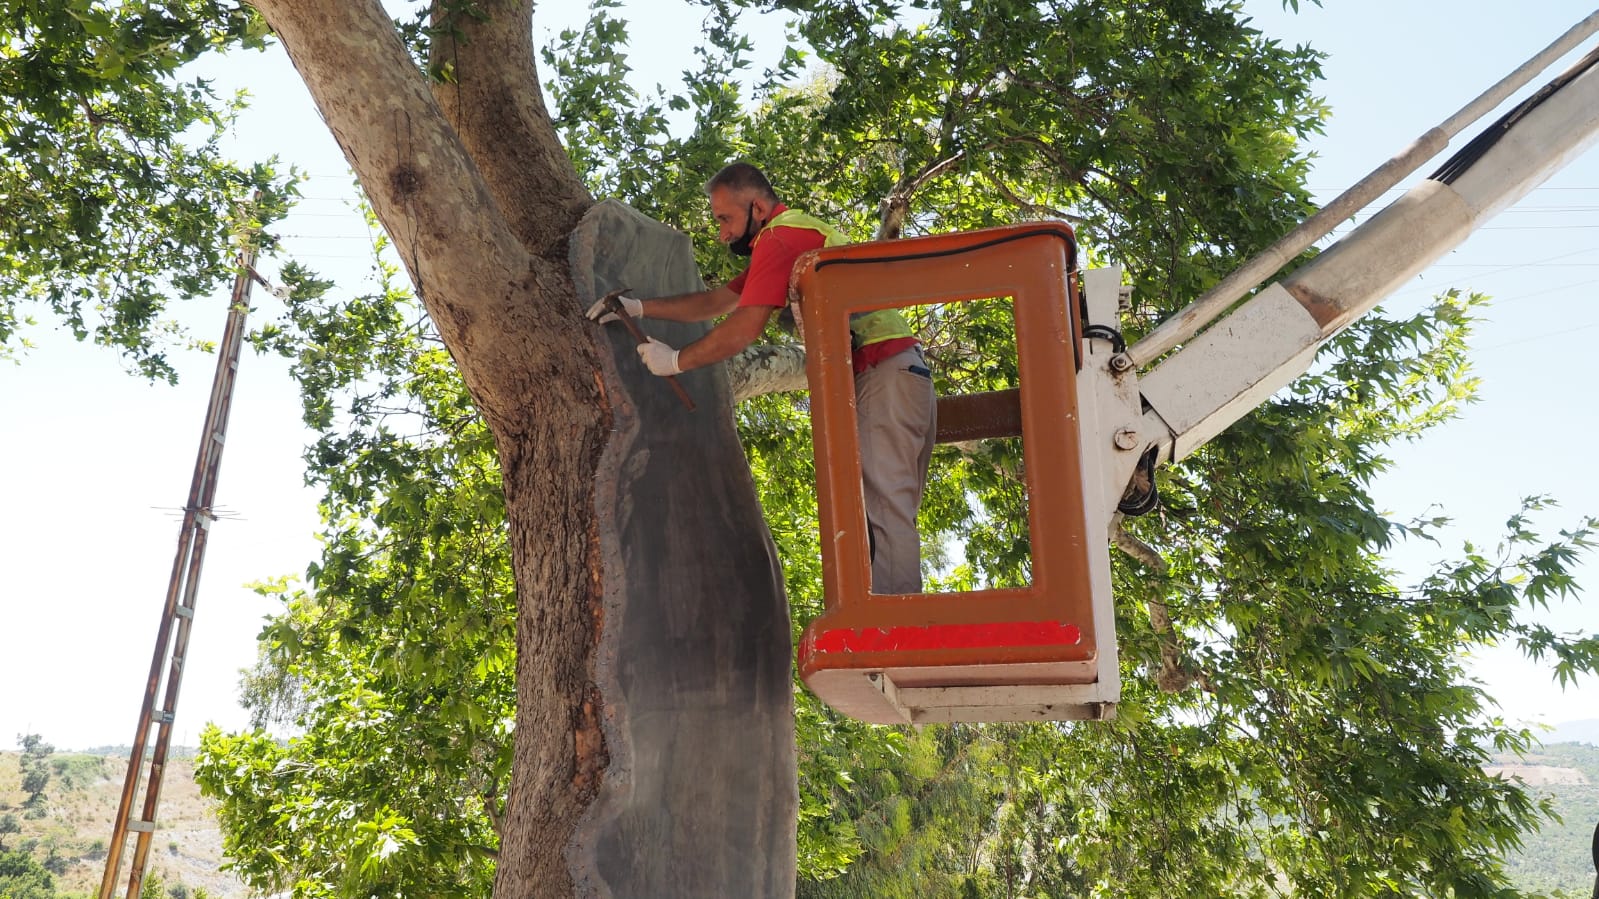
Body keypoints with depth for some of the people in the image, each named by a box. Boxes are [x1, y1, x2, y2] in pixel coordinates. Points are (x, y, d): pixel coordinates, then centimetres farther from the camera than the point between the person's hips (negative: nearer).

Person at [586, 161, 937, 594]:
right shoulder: (794, 235, 26)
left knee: (884, 510, -16)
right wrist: (640, 307, 21)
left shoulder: (780, 237, -8)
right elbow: (715, 302, 27)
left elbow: (745, 327, -14)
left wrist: (675, 360, -3)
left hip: (886, 372, -10)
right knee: (884, 512, 6)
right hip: (890, 375, 11)